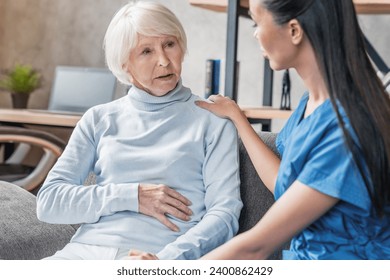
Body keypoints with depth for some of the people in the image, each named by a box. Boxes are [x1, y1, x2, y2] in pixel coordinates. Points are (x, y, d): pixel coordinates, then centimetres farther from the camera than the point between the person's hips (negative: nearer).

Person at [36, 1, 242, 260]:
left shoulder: (212, 120, 8)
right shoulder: (99, 119, 15)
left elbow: (224, 213, -1)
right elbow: (48, 201, 8)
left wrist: (165, 258, -19)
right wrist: (133, 196, -5)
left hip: (165, 253, -2)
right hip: (87, 249, 3)